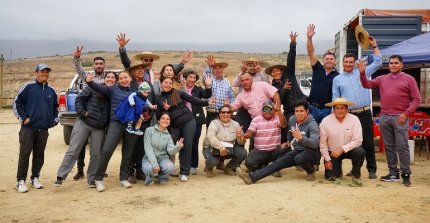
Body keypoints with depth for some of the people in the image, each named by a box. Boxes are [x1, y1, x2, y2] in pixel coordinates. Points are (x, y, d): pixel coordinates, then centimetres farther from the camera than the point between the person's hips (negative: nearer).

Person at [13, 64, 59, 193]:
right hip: (28, 129, -4)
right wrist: (23, 118, -8)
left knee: (39, 155, 10)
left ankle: (35, 178, 23)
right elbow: (17, 103, -2)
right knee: (24, 155, -2)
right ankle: (21, 181, 7)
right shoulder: (28, 87, -2)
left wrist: (55, 119, 14)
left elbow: (55, 107, 25)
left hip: (43, 129, 4)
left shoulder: (51, 91, 13)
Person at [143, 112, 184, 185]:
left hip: (162, 158, 3)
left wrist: (177, 147, -35)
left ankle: (162, 176, 6)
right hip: (149, 158, -2)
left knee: (170, 167, -31)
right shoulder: (149, 130, -5)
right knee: (149, 168, -37)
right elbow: (148, 149, -12)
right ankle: (150, 176, 2)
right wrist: (155, 164, -23)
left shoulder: (168, 135, 5)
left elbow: (170, 151, -12)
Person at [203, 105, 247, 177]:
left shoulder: (235, 124, 1)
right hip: (211, 148, -4)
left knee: (243, 152, -20)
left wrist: (240, 137, -27)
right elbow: (210, 137, -31)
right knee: (213, 160, -35)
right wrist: (221, 147, -44)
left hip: (229, 149, 4)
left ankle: (229, 168, 8)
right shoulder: (214, 123, -12)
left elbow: (241, 143, -3)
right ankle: (209, 167, 6)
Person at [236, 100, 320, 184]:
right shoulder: (292, 119, 2)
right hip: (297, 150, 6)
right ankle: (252, 177, -26)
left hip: (312, 152, -6)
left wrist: (301, 137, -47)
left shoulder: (312, 124, -20)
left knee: (299, 158, -38)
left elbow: (315, 143, -34)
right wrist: (289, 141, 27)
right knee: (280, 161, -14)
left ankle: (311, 171, -4)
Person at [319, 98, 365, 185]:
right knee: (330, 177, -10)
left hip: (349, 149, 0)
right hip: (332, 152, 0)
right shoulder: (325, 121, -13)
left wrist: (342, 149, -27)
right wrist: (327, 160, -7)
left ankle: (356, 175, -4)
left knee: (360, 151, -32)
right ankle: (338, 168, 28)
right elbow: (323, 143, -7)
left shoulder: (354, 119, -14)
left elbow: (357, 140, -18)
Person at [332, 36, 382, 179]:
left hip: (364, 113, 0)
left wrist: (374, 46, 5)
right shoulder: (337, 79, 9)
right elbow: (335, 99, 8)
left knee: (368, 142, 1)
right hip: (348, 115, 0)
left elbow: (377, 63, 10)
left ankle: (371, 169, 10)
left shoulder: (362, 73, 11)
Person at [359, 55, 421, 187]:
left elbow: (416, 99, 0)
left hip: (400, 117, -4)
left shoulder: (408, 79, 4)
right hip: (384, 117, 4)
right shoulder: (382, 79, 15)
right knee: (389, 146, 8)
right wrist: (362, 73, -5)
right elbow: (367, 85, 12)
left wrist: (406, 113, -10)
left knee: (402, 146, -5)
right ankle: (393, 173, 16)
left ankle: (406, 174, 3)